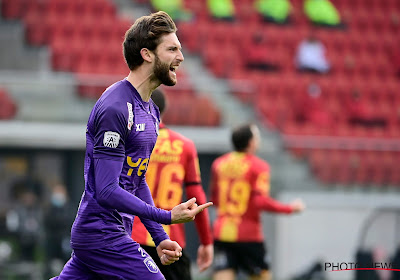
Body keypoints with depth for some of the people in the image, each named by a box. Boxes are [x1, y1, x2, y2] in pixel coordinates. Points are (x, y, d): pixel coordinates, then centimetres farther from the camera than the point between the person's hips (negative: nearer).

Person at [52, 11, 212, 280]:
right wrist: (167, 217, -24)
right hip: (103, 236, -10)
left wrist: (160, 237, 16)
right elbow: (107, 191, -21)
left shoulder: (150, 110, 15)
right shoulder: (114, 109, -17)